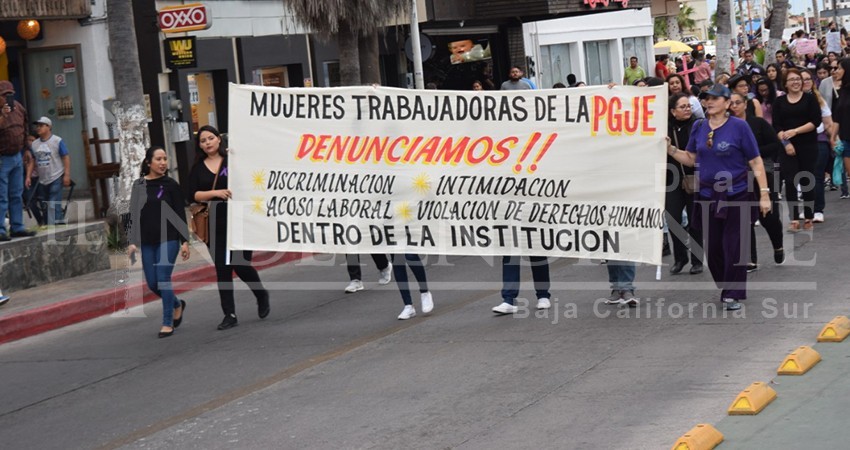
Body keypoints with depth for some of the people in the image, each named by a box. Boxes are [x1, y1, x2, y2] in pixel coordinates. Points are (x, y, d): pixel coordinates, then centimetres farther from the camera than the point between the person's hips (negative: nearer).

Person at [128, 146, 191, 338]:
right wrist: (133, 241, 1)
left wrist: (185, 241, -8)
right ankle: (177, 305, 32)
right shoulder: (139, 186, 6)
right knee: (152, 283, 5)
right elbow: (134, 215, 8)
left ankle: (168, 323, 0)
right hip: (146, 242, 4)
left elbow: (180, 214, -2)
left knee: (163, 279, -10)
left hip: (168, 239, -3)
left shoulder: (171, 185, -2)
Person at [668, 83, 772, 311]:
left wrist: (764, 193, -11)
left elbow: (756, 162, -6)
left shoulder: (738, 127, -8)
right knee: (712, 248, 8)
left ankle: (733, 295, 6)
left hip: (736, 195, -5)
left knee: (733, 247, -4)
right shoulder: (699, 128, 5)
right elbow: (691, 159, 12)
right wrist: (669, 148, -4)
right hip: (708, 196, 5)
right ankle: (726, 288, 26)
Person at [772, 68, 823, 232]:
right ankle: (794, 219, -4)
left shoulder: (810, 99, 2)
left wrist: (795, 131, -14)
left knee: (807, 181, 3)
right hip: (787, 147, 1)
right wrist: (785, 143, -13)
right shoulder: (779, 101, 7)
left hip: (808, 146, -1)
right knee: (790, 181, -7)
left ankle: (809, 218, 12)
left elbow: (815, 121, -6)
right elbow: (776, 126, 1)